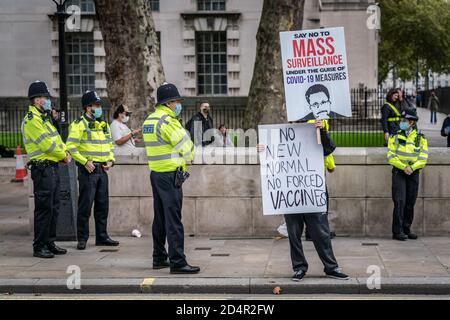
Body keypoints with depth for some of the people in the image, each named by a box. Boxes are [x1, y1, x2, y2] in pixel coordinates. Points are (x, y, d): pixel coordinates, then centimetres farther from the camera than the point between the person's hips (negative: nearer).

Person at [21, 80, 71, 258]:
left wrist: (65, 153, 0)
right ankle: (39, 247, -1)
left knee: (54, 208, 13)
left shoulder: (44, 118, 18)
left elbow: (56, 140, 19)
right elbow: (46, 144, -19)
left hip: (53, 168, 10)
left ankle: (50, 243, 21)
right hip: (42, 168, -10)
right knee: (44, 209, -7)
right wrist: (64, 156, -8)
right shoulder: (31, 120, -14)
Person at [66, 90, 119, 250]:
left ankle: (102, 236, 19)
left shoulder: (103, 125, 16)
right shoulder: (79, 124, -7)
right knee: (85, 205, -4)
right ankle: (82, 238, 3)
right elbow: (71, 147, -13)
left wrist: (110, 160, 8)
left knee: (102, 204, 10)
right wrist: (85, 162, -18)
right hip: (88, 170, -7)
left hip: (102, 169, 7)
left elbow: (109, 145, 25)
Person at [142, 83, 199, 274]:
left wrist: (179, 158, 6)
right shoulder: (167, 122, -16)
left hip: (155, 173, 10)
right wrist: (188, 157, 9)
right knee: (173, 220, -9)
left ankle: (159, 258, 21)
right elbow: (186, 147, -12)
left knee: (160, 218, 15)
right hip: (170, 175, -9)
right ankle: (177, 262, -10)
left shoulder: (149, 121, 13)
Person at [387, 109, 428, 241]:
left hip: (413, 173, 2)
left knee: (410, 203, 6)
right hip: (399, 172, -2)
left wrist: (412, 167, -16)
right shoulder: (395, 136, 4)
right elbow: (391, 156, -4)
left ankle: (406, 229, 16)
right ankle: (397, 231, -9)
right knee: (400, 202, -10)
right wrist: (404, 167, -16)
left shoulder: (420, 138, 6)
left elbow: (423, 158, -1)